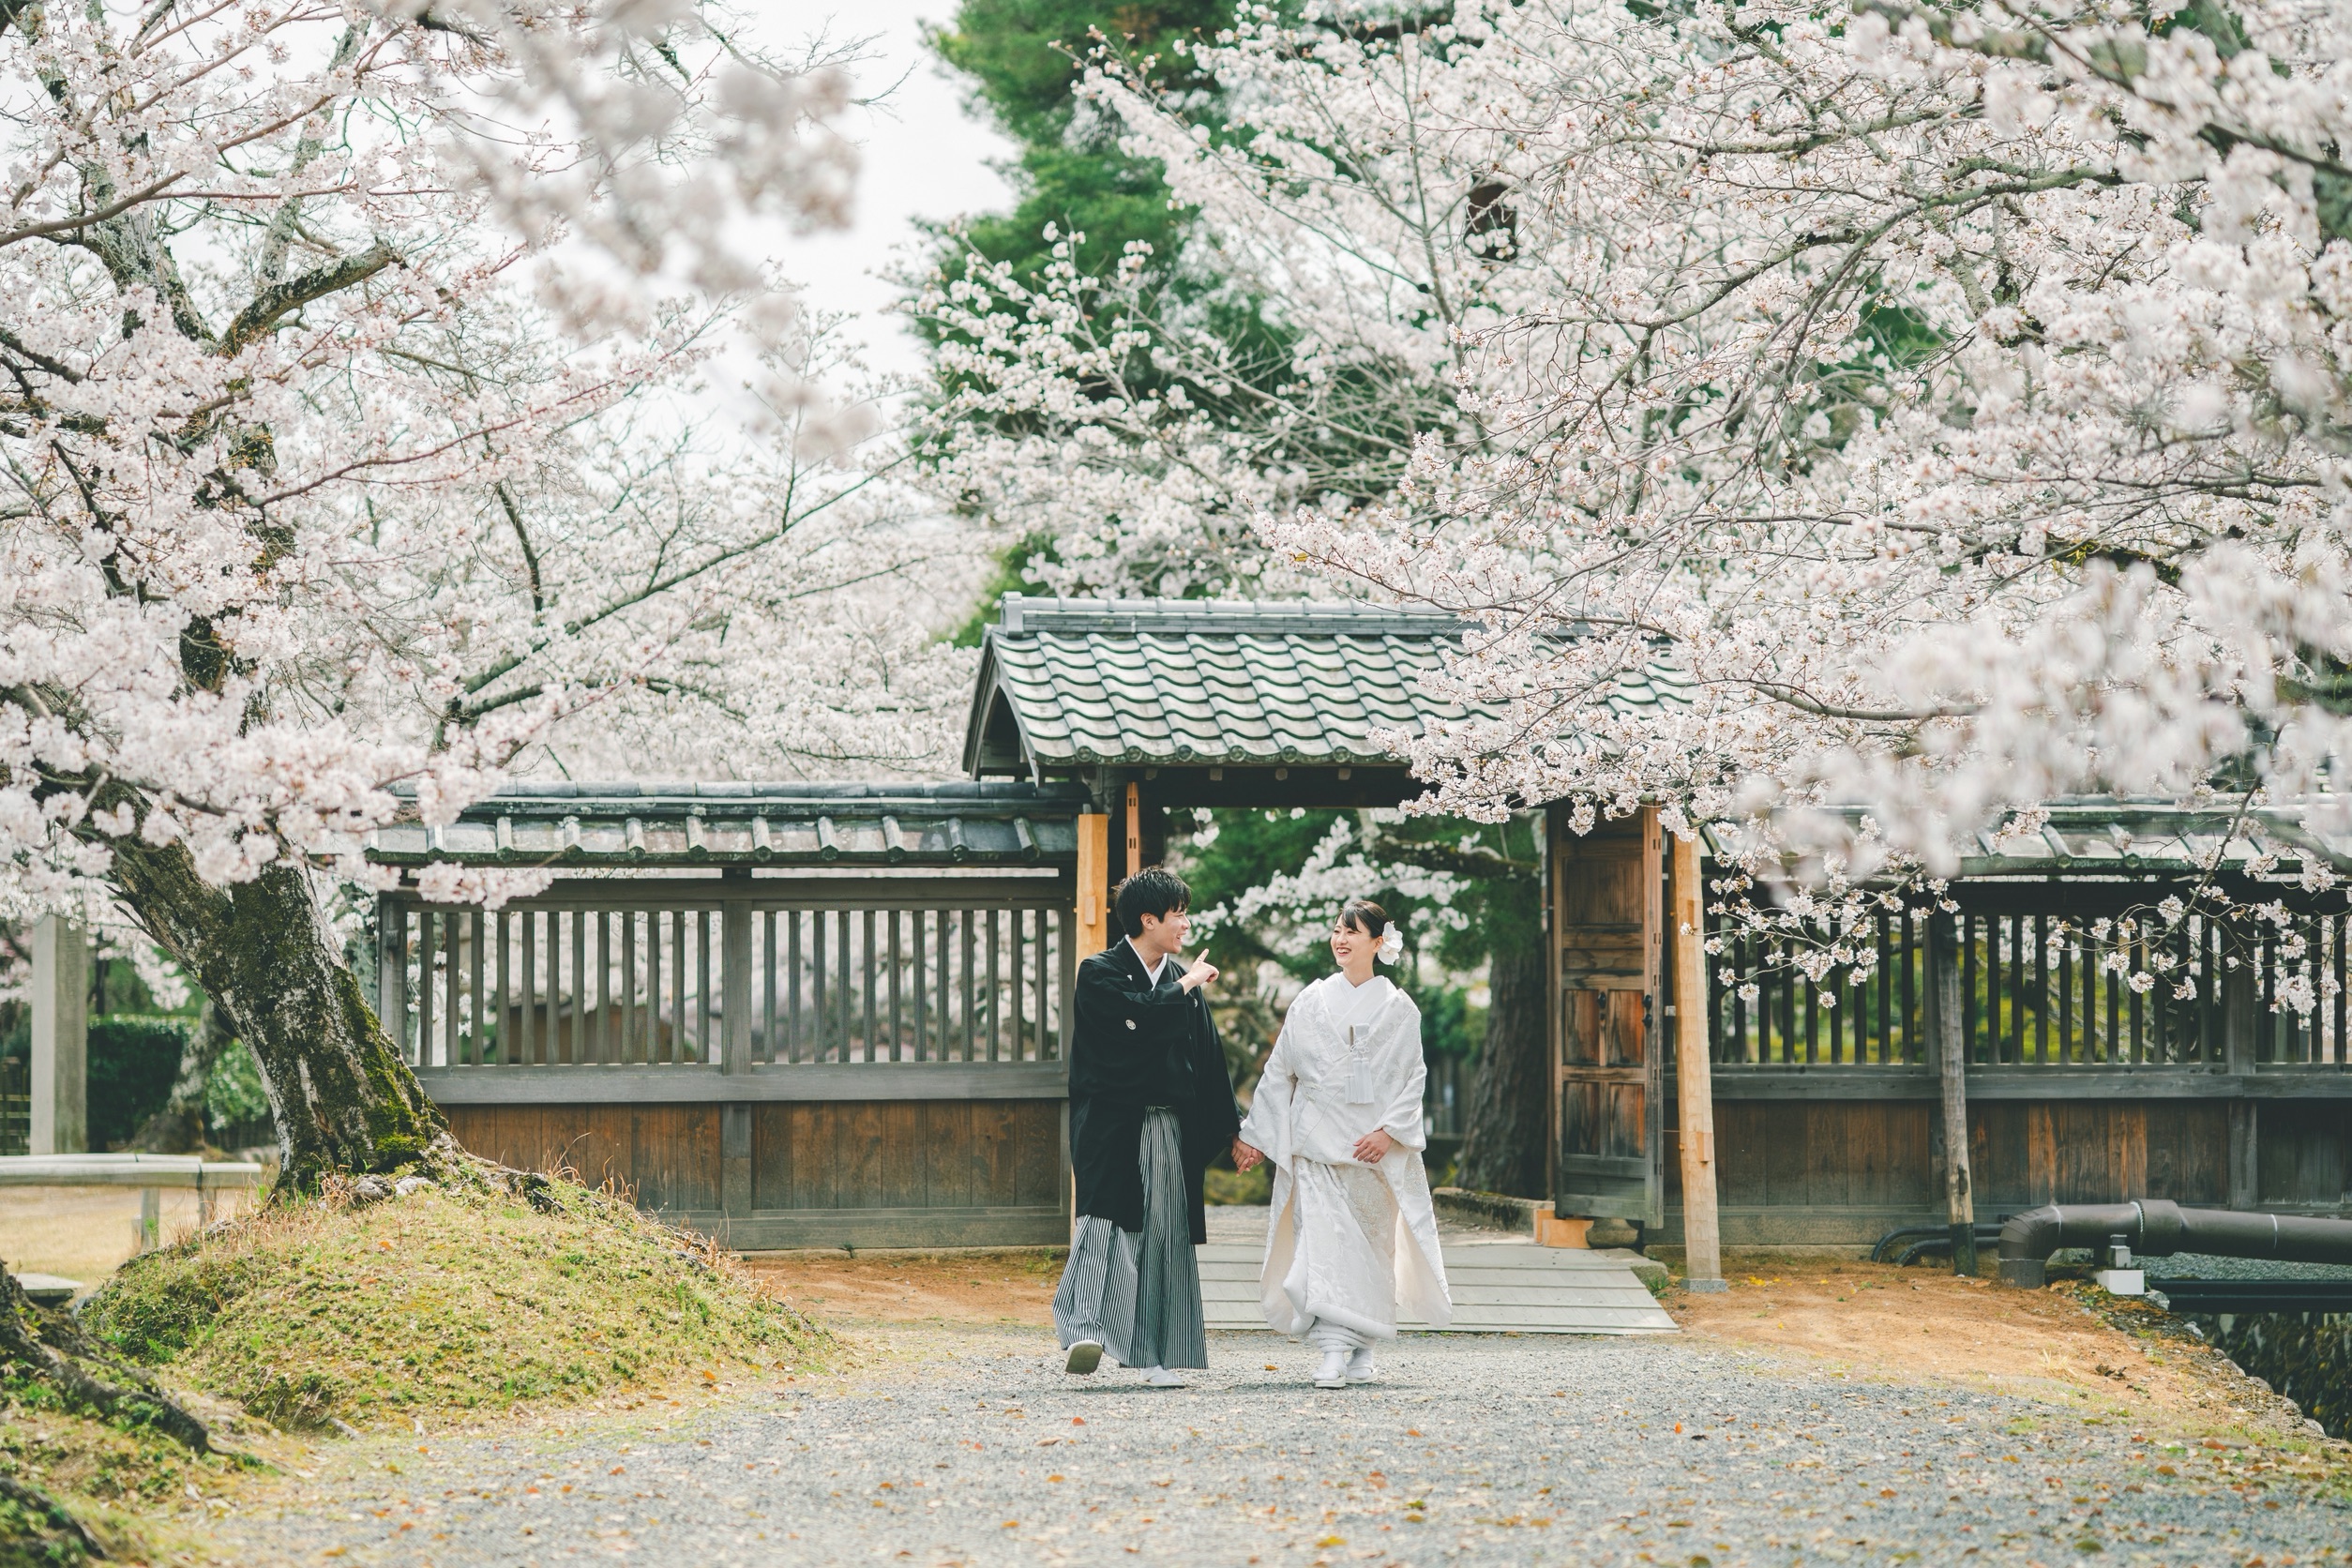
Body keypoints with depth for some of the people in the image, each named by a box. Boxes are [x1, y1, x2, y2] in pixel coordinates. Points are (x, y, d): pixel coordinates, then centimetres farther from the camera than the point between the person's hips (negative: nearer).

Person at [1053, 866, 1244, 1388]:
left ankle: (1153, 1355, 11)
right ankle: (1086, 1332, -32)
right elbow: (1141, 1016, -20)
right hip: (1113, 1125, -5)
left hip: (1171, 1129, 6)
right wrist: (1184, 987, -4)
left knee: (1164, 1233, 5)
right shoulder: (1100, 973, -2)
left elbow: (1208, 1055, 17)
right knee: (1105, 1221, -20)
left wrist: (1228, 1128, 16)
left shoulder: (1184, 979, 16)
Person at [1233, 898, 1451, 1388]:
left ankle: (1362, 1352, 17)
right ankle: (1333, 1352, -19)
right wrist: (1255, 1135, 9)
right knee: (1323, 1240, -11)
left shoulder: (1397, 1008, 4)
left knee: (1371, 1243, 4)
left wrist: (1388, 1131, -12)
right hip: (1317, 1141, 0)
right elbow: (1279, 1072, 10)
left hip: (1374, 1145, 0)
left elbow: (1413, 1077, 1)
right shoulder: (1311, 1002, 7)